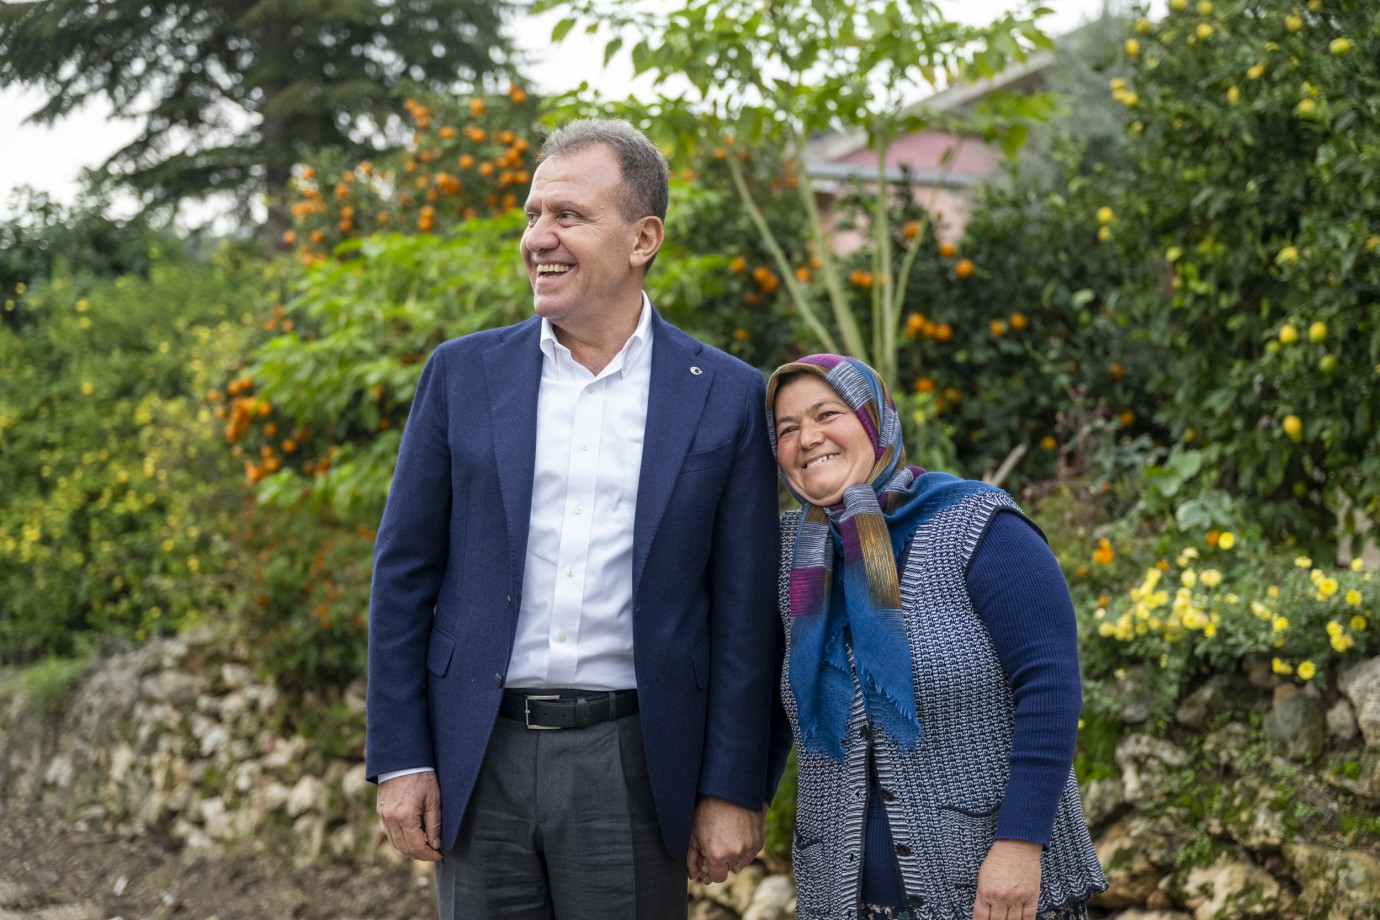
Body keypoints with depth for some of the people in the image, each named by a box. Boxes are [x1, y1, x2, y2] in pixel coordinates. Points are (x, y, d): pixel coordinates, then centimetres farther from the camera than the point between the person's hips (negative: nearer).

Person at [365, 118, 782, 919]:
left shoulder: (727, 396, 0)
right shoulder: (463, 373, 4)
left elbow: (746, 613, 0)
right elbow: (404, 574, 6)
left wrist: (734, 791, -3)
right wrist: (400, 760, 1)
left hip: (632, 761, -1)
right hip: (480, 756, 2)